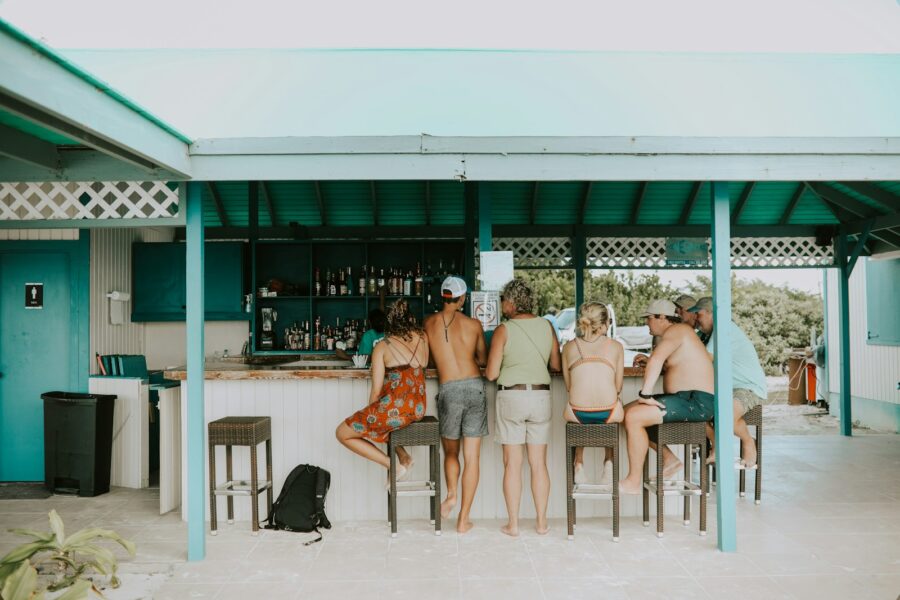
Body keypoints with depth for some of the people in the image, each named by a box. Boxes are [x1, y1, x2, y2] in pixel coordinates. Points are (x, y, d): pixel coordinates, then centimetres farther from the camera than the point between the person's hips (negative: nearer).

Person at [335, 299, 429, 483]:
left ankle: (394, 466, 1)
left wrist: (370, 415, 9)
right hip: (419, 408, 7)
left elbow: (376, 390, -7)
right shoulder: (422, 337, 8)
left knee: (342, 433, 12)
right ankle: (403, 456, 15)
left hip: (395, 408, -7)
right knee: (379, 419, 35)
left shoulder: (382, 347, -3)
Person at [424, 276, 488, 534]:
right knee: (472, 457, 5)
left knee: (450, 452, 21)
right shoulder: (474, 324, 6)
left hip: (448, 390, 0)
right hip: (475, 387, 0)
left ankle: (451, 494, -2)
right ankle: (463, 519, 7)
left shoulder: (429, 323, 7)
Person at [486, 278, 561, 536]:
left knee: (512, 464, 5)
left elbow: (491, 373, -8)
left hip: (511, 396, -3)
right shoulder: (546, 326, 3)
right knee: (539, 463, 11)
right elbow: (556, 364, 9)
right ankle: (542, 522, 17)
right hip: (541, 396, 3)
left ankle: (513, 524, 10)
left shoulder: (504, 330, -8)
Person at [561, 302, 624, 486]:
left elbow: (569, 385, 11)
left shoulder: (569, 347, 8)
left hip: (577, 413, 1)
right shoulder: (616, 346, 5)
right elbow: (618, 387, 7)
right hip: (608, 413, 0)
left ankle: (579, 464, 30)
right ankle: (609, 463, 29)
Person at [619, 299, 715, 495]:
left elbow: (656, 360, -30)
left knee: (633, 417, -22)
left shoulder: (676, 330, -13)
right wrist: (647, 361, 18)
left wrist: (645, 394, -32)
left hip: (697, 402, -11)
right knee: (626, 412, 9)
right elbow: (663, 363, 35)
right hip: (683, 398, 11)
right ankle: (669, 459, 12)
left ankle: (633, 482, -14)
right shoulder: (675, 333, 19)